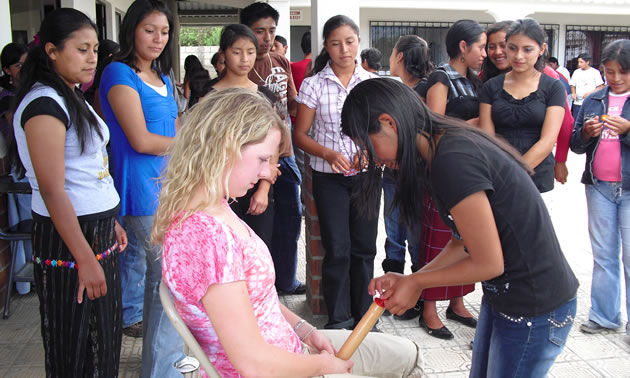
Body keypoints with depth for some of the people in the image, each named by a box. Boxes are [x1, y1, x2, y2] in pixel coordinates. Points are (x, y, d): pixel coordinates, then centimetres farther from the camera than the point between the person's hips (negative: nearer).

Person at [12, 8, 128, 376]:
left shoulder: (73, 97, 11)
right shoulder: (44, 104, -18)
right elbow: (52, 191, -22)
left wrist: (109, 221, 18)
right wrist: (85, 260, -23)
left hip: (97, 231, 9)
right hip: (68, 239, -9)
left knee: (106, 335, 18)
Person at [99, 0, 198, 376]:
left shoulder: (163, 79, 17)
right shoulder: (119, 74, -8)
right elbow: (141, 140, -15)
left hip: (171, 186, 8)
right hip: (146, 189, -8)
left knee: (163, 274, 15)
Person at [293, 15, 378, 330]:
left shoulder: (372, 82, 4)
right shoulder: (314, 84, -2)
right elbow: (300, 135, 0)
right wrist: (329, 154, -17)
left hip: (366, 174, 2)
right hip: (329, 176, -2)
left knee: (364, 247, 8)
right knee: (337, 249, 0)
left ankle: (363, 315, 25)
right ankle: (338, 319, 17)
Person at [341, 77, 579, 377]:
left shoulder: (453, 161, -27)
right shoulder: (444, 148, 2)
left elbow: (488, 264, -21)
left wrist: (416, 281, -8)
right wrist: (409, 281, 1)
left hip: (535, 310, -8)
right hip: (501, 296, 8)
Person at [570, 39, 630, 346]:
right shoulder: (592, 101, 9)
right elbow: (575, 145, 10)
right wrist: (586, 133, -10)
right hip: (599, 186, 4)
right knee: (603, 255, 11)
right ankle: (604, 315, 21)